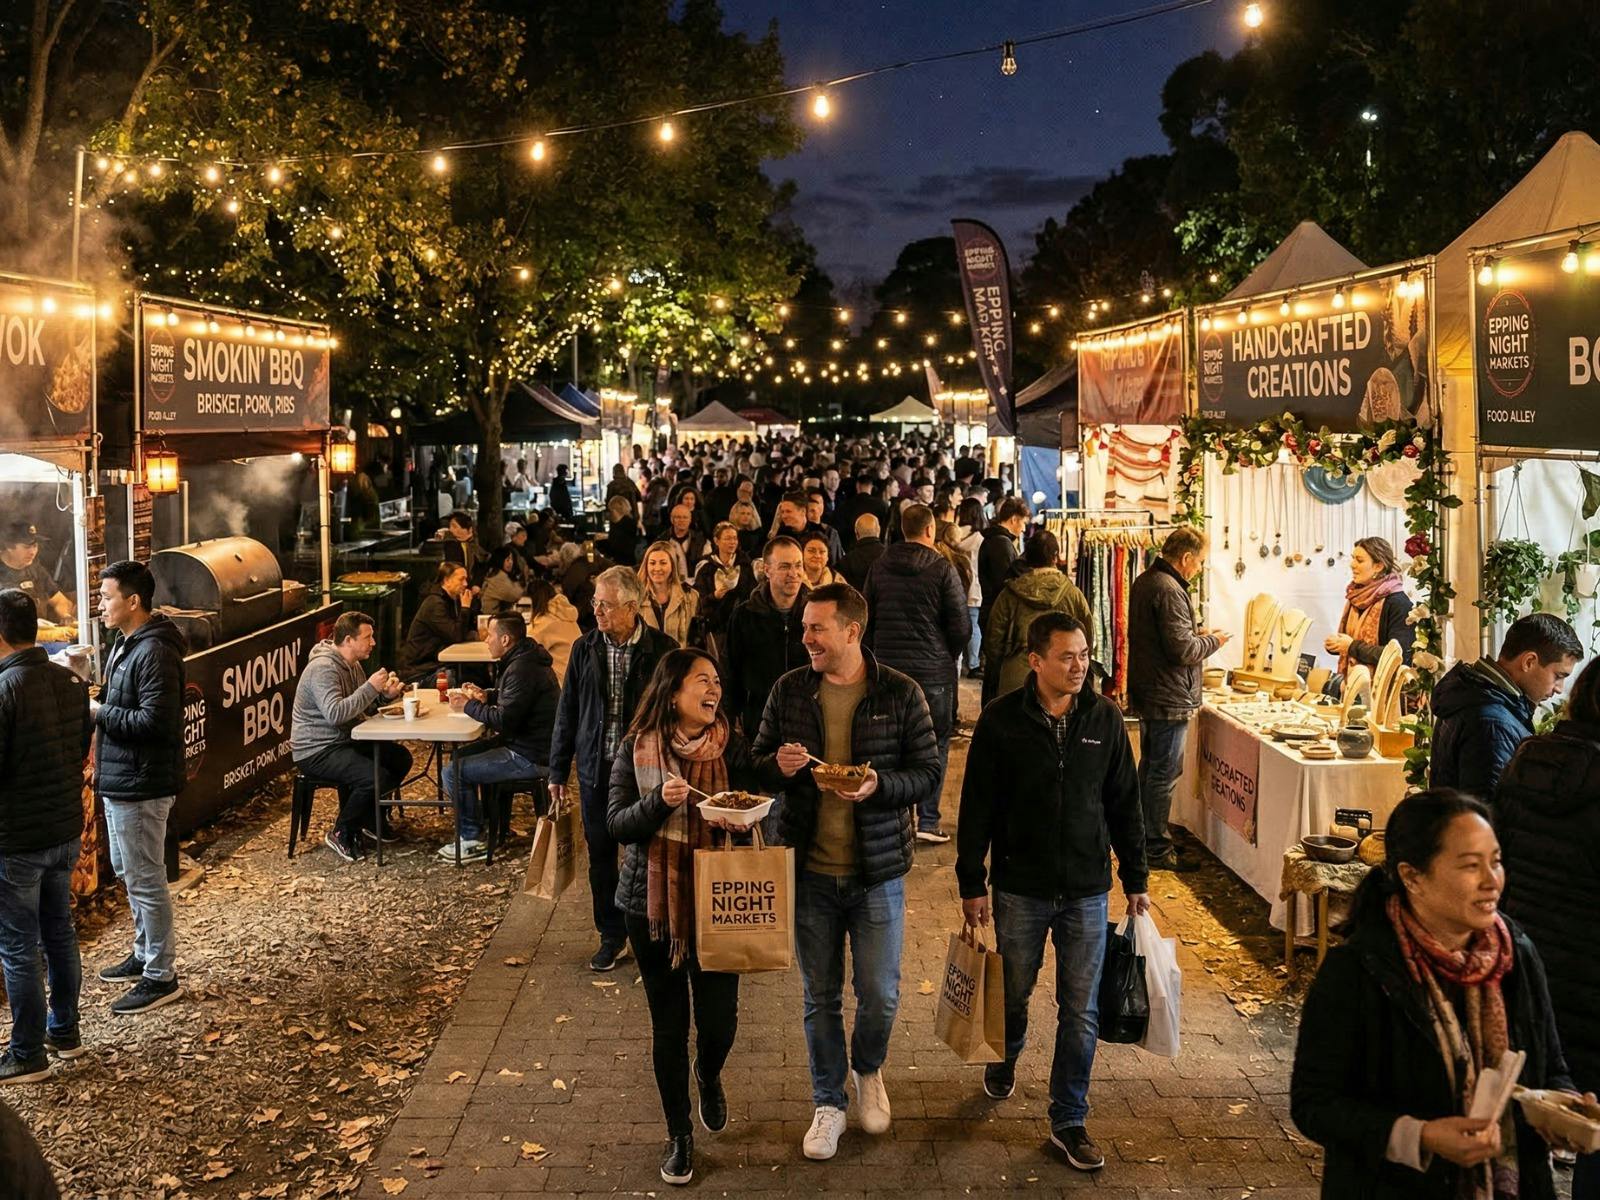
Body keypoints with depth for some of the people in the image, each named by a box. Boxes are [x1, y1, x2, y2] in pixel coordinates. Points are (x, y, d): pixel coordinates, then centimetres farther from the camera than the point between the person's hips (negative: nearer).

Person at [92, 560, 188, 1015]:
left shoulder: (155, 653, -22)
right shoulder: (125, 644, 11)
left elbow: (153, 721, -28)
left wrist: (99, 711, -19)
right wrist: (98, 701, 4)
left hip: (140, 786, -11)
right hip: (118, 780, 11)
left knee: (145, 880, -2)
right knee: (128, 873, 22)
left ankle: (161, 977, 8)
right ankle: (144, 956, 36)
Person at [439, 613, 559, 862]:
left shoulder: (522, 669, -23)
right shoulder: (526, 659, 11)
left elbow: (505, 720, -26)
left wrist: (468, 706, -12)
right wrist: (486, 697, 9)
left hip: (530, 758, -11)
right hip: (530, 746, 11)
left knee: (453, 772, -10)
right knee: (460, 755, 21)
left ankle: (472, 841, 2)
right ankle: (476, 828, 26)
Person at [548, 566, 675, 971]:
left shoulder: (661, 649, -8)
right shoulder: (585, 649, 1)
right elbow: (567, 712, 7)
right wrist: (558, 771, 8)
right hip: (596, 770, 3)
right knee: (601, 857, 11)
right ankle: (612, 935, 26)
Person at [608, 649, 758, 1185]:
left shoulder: (731, 747, -5)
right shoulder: (636, 749, -5)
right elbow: (616, 822, -7)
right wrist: (660, 801, -25)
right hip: (651, 901, 0)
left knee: (719, 1017, 3)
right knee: (668, 1023, 9)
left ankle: (709, 1077, 41)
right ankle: (679, 1134, 27)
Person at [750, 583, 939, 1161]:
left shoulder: (900, 694, -8)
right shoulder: (789, 690, -1)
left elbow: (928, 771, -5)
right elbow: (756, 761, 8)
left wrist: (880, 784, -23)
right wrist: (777, 765, -15)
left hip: (877, 871, -2)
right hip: (809, 871, 2)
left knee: (880, 994, 6)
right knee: (821, 997, 12)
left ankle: (867, 1068, 38)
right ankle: (829, 1102, 30)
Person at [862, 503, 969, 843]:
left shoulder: (879, 568, 3)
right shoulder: (942, 570, -9)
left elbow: (867, 620, 10)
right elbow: (960, 626, -7)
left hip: (887, 668, 4)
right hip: (933, 671, -4)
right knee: (935, 744, 5)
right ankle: (927, 820, 3)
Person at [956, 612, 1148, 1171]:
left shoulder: (1105, 718, -3)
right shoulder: (1001, 720, -9)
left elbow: (1124, 804, 5)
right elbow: (977, 807, -4)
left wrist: (1135, 880, 7)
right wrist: (971, 883, -3)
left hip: (1087, 890, 1)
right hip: (1019, 888, -1)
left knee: (1081, 1012, 4)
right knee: (1013, 993, 17)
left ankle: (1069, 1121, 17)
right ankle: (1005, 1058, 48)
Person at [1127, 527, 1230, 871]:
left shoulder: (1144, 581, 9)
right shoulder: (1169, 591, -22)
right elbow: (1182, 650, -25)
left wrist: (1197, 636, 10)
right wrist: (1212, 641, -8)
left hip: (1145, 692, 10)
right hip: (1169, 698, -10)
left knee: (1148, 768, 20)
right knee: (1163, 775, -2)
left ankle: (1144, 835, 31)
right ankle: (1157, 848, 5)